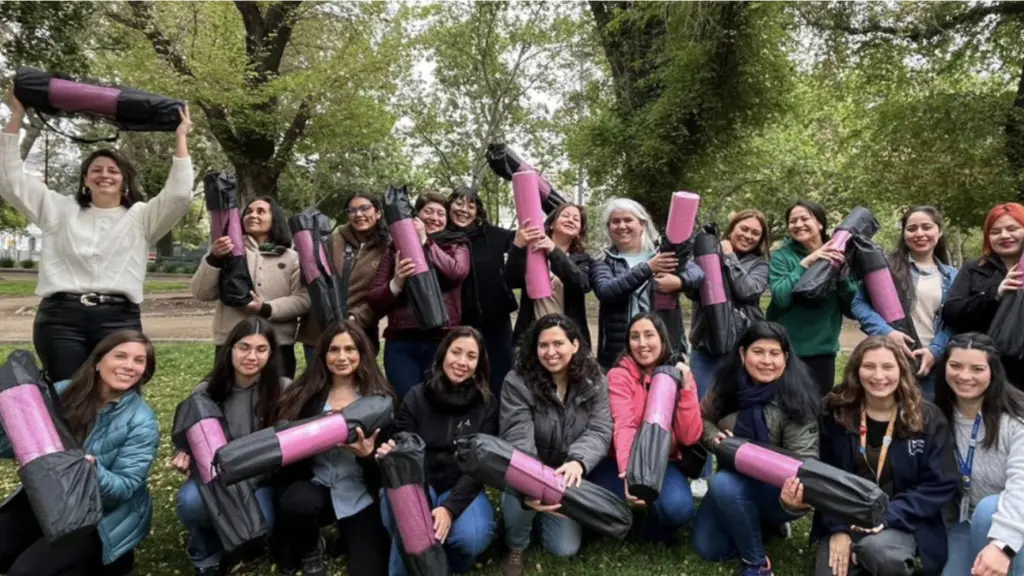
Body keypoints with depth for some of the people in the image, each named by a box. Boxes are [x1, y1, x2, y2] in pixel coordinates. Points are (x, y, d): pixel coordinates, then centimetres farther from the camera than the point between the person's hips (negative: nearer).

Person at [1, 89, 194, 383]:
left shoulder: (141, 217, 14)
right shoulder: (60, 210, 19)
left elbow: (179, 195, -1)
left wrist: (180, 138, 0)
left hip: (118, 319, -1)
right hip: (59, 317, 1)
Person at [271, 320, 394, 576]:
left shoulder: (380, 399, 0)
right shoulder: (304, 394, 3)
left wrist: (368, 455, -25)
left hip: (362, 497, -1)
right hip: (316, 487, 1)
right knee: (297, 502, -35)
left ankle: (351, 536, 20)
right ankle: (309, 553, 2)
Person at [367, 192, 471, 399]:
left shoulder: (456, 247, 13)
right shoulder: (396, 249, 12)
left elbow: (458, 272, -12)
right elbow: (373, 301, 6)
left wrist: (425, 241, -7)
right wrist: (396, 284, -14)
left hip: (443, 341, 0)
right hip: (401, 343, 0)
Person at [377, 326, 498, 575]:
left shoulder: (487, 404, -2)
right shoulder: (416, 397, -2)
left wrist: (450, 508, -23)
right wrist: (391, 456, -29)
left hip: (462, 489, 1)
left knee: (473, 537, -29)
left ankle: (448, 555, 7)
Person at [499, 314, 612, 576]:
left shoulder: (594, 382, -10)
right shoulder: (517, 382, -19)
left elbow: (599, 432, -18)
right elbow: (518, 441, -28)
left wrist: (578, 461, -42)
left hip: (567, 477, 2)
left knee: (564, 548, -9)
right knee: (522, 494, -36)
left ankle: (543, 517, 28)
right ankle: (516, 546, 0)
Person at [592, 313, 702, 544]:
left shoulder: (678, 375, 0)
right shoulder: (619, 375, -8)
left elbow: (690, 437, -10)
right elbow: (624, 427, -25)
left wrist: (686, 388, -20)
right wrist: (629, 472, -43)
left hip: (664, 462, 1)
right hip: (622, 462, -1)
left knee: (678, 507, -32)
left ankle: (658, 528, 6)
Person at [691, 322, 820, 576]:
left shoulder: (795, 399, -22)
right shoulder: (727, 384, -8)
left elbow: (803, 457, -27)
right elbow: (703, 417, 7)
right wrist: (714, 437, -16)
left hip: (775, 489, -5)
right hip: (735, 480, 5)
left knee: (724, 484, -35)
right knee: (707, 548, -3)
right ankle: (763, 522, 21)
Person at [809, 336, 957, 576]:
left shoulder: (928, 419, -4)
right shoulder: (836, 414, -3)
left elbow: (941, 485, -6)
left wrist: (887, 517, -18)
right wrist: (838, 529, -14)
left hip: (902, 523, -1)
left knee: (880, 550, -34)